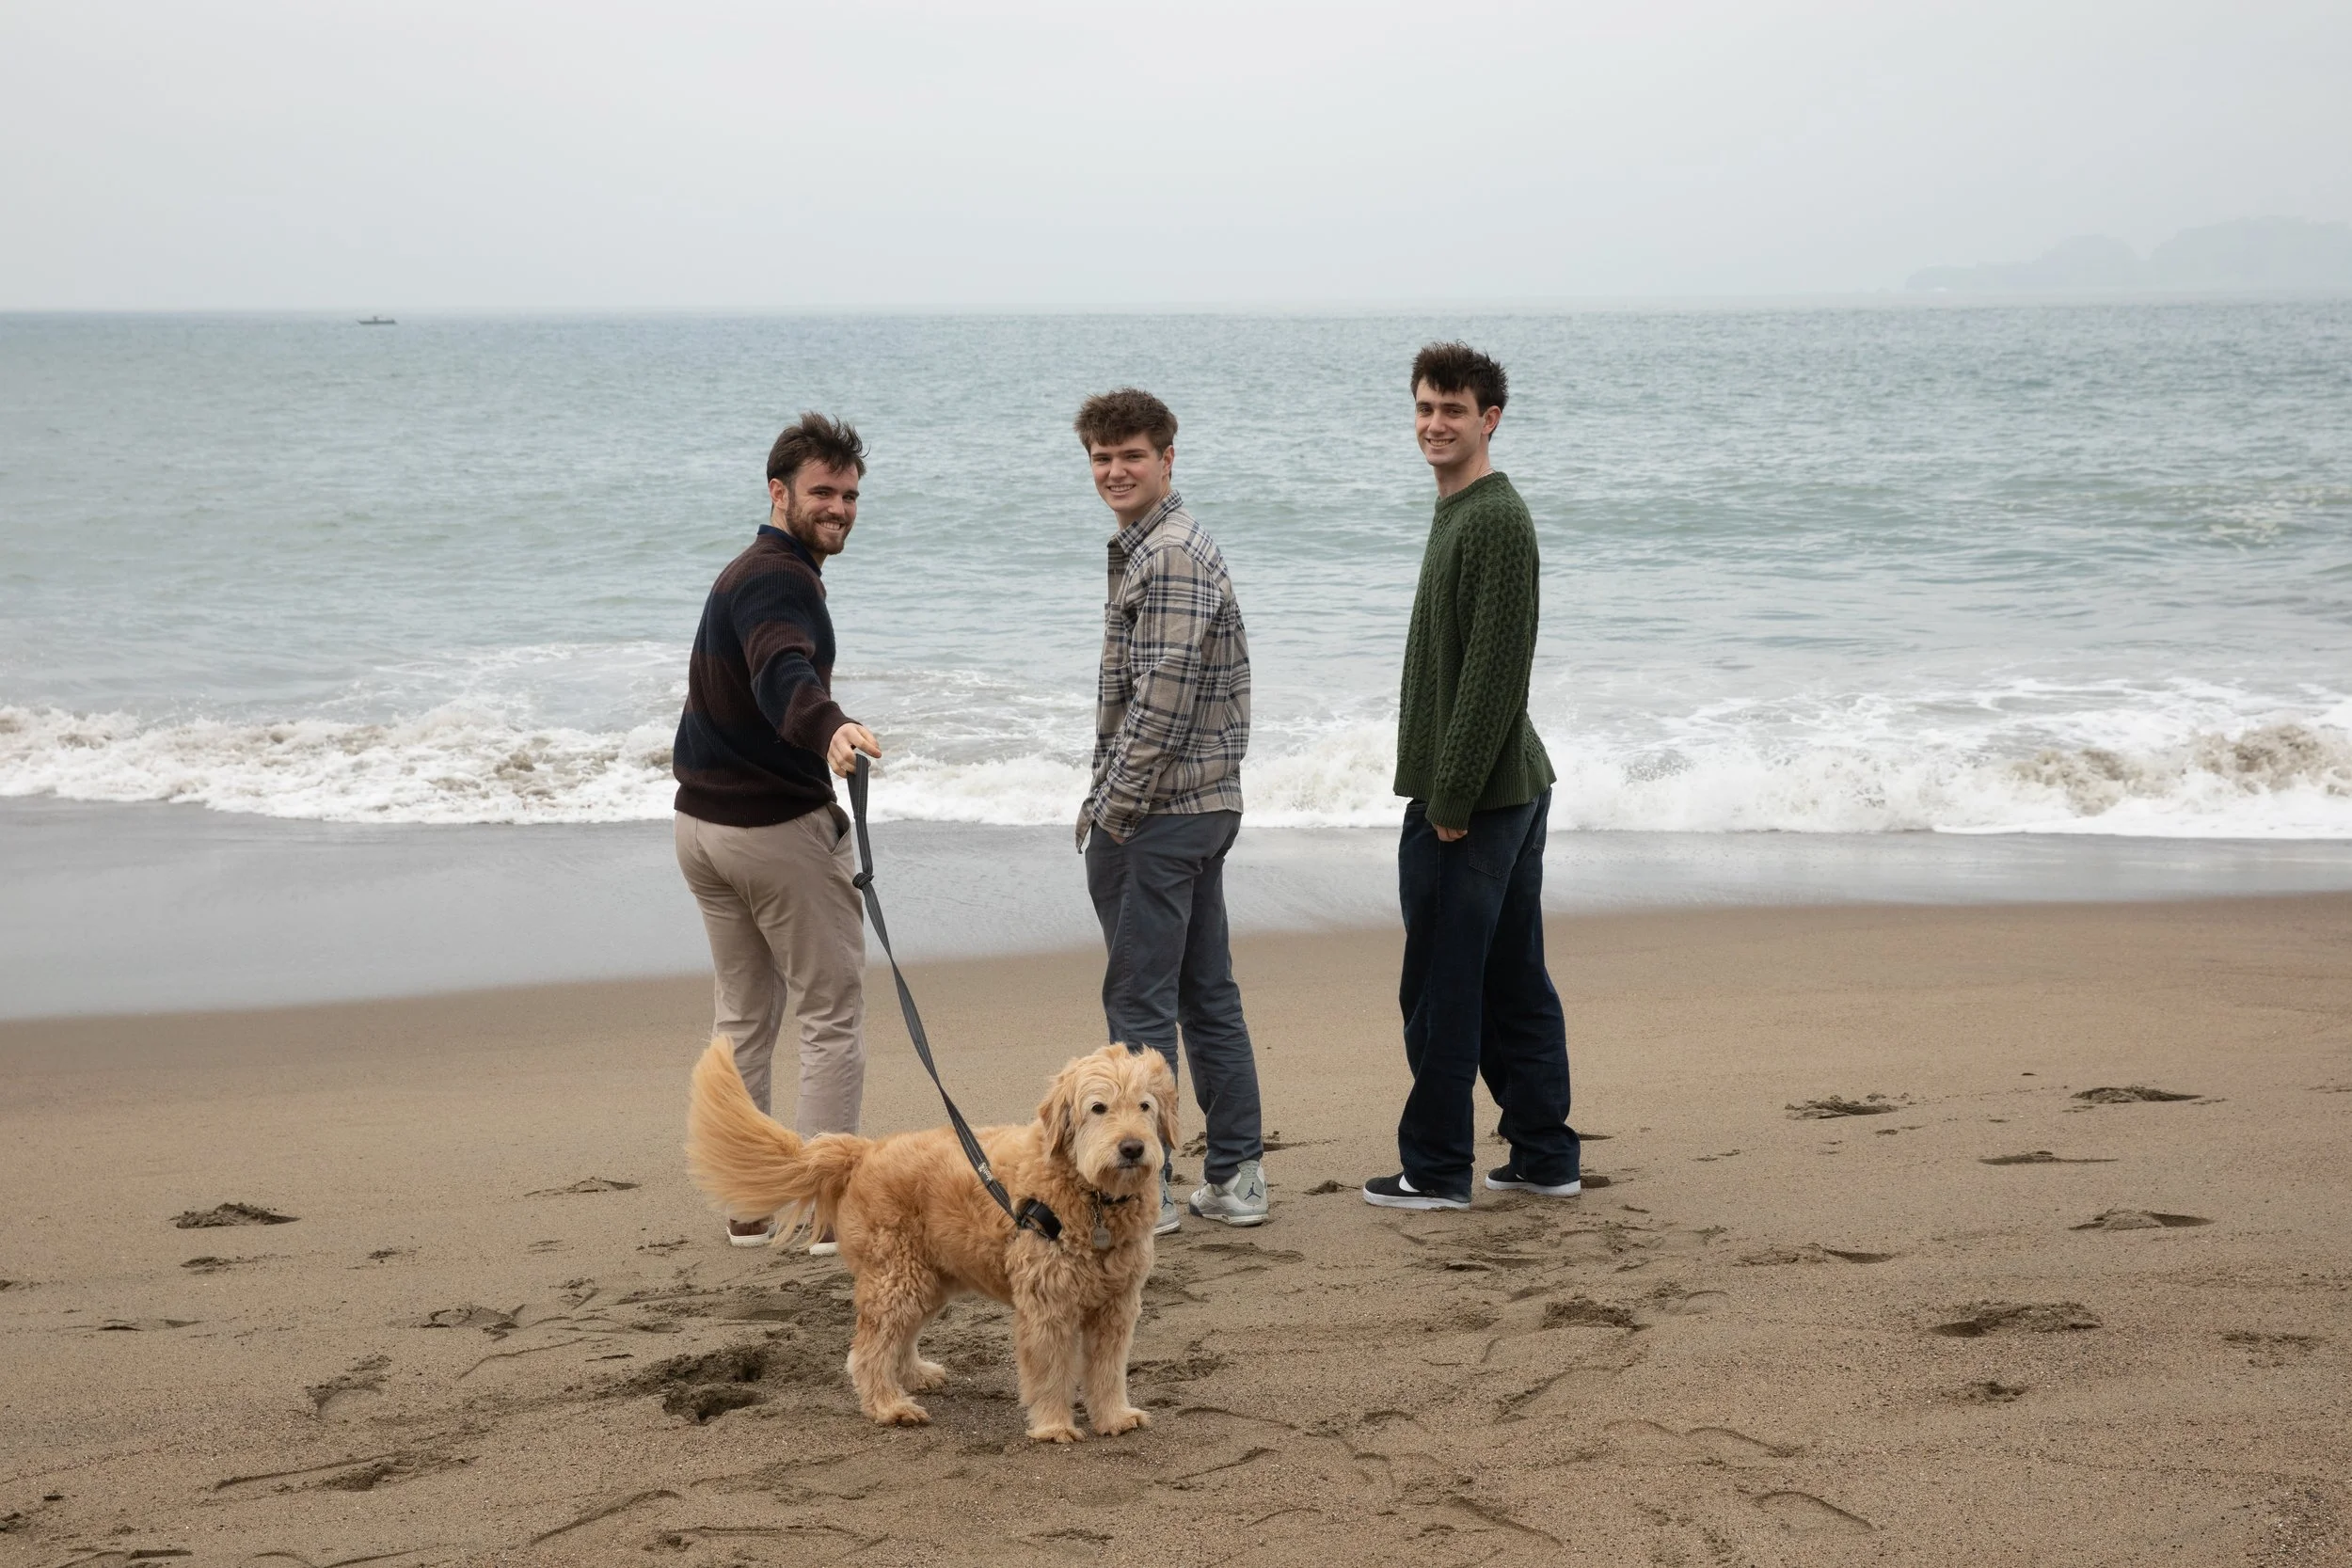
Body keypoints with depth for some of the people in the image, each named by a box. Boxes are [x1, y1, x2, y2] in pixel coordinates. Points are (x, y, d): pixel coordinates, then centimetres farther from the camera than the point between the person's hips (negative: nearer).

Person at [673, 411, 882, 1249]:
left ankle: (748, 1205, 18)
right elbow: (783, 673, -39)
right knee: (832, 1021, -1)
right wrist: (829, 728, -58)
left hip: (703, 824, 10)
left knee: (742, 1019, 15)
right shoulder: (781, 580, -17)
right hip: (781, 828, -10)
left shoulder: (743, 573, 15)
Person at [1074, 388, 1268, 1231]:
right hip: (1203, 805, 10)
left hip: (1158, 814, -10)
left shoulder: (1170, 558, -16)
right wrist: (1112, 804, 17)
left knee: (1139, 999, -4)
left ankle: (1141, 1186, 2)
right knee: (1207, 994, 12)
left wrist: (1110, 811, -17)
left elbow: (1163, 697, -22)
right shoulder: (1150, 549, 17)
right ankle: (1235, 1177, 17)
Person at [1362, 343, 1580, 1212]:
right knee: (1514, 980, 13)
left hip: (1472, 795, -10)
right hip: (1514, 785, 10)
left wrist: (1452, 797, -20)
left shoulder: (1495, 521, -16)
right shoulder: (1461, 512, 16)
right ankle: (1546, 1156, 18)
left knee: (1441, 984, -2)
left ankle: (1436, 1168, 6)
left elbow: (1496, 671, -21)